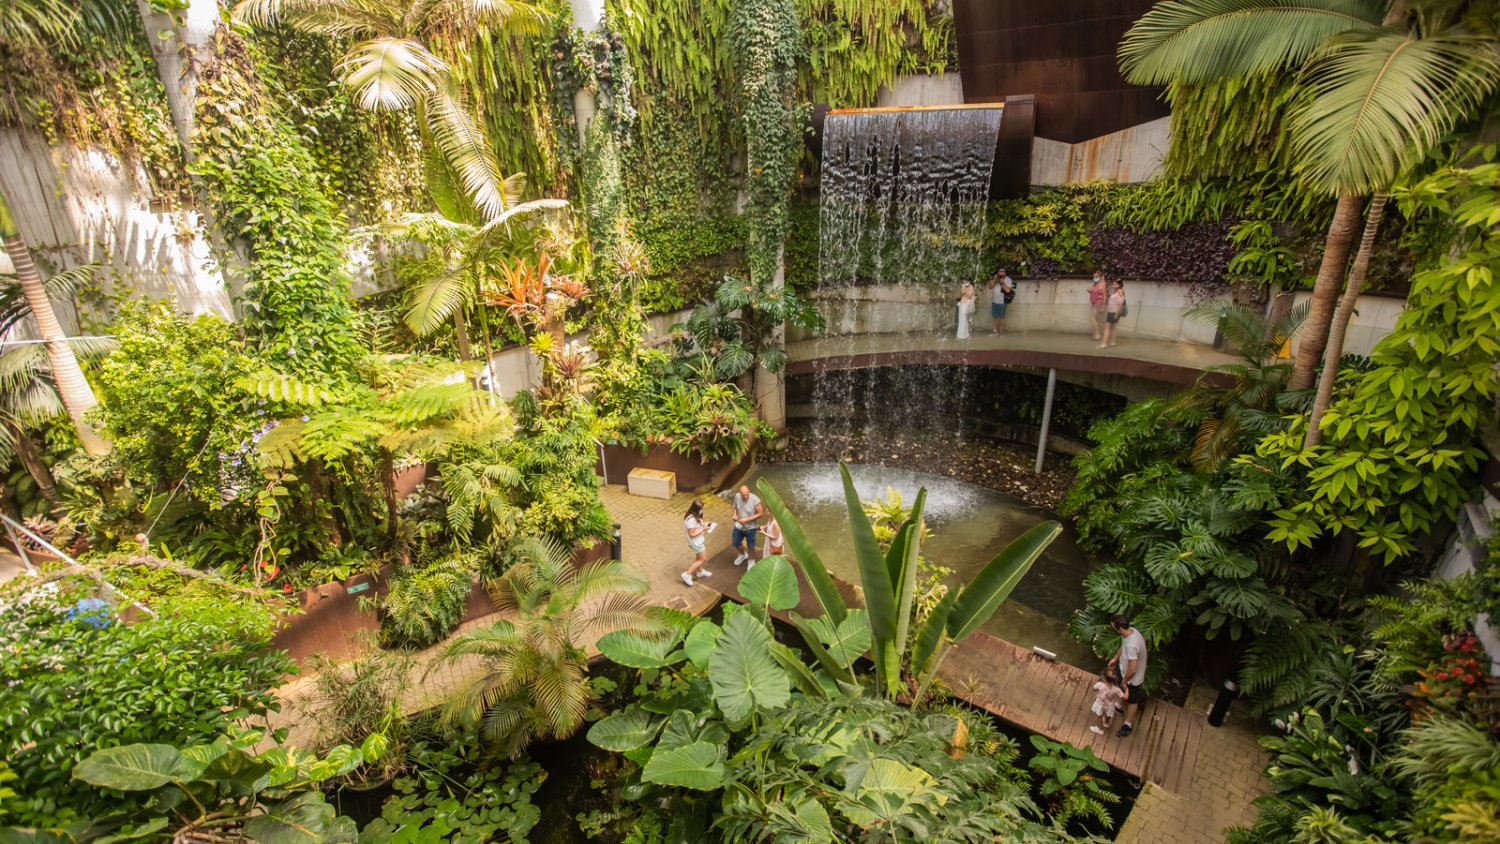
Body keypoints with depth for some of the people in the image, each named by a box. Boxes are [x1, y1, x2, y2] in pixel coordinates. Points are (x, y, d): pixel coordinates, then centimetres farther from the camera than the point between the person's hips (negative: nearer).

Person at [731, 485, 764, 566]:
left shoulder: (755, 499, -28)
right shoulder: (737, 496, -15)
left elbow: (760, 514, -20)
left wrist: (747, 519, -26)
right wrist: (735, 514, -15)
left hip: (750, 528, -4)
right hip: (739, 526, 5)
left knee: (750, 547, 15)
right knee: (735, 543, 22)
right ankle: (743, 555, 53)